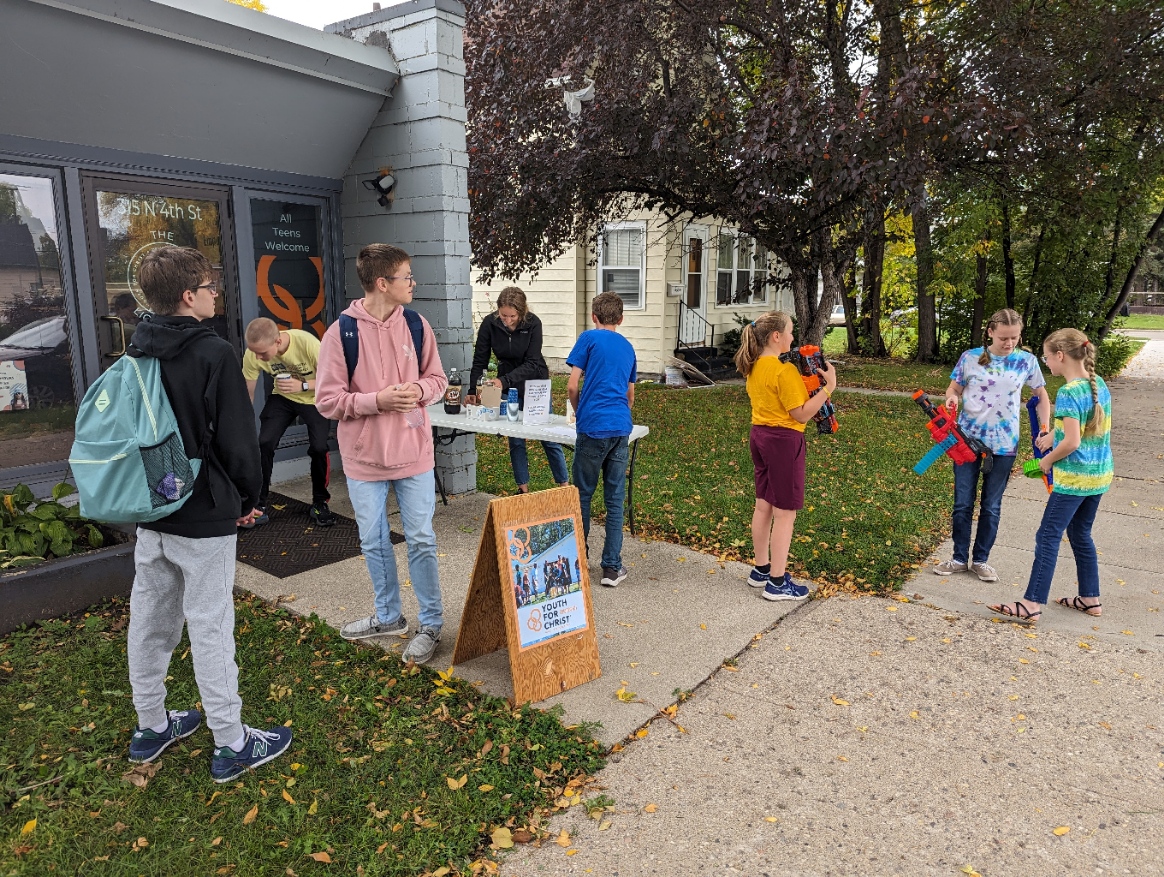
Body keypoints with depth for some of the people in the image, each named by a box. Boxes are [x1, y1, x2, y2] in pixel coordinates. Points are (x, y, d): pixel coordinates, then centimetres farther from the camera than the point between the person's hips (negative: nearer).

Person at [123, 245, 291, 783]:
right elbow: (237, 441, -16)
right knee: (210, 628, 0)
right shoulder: (214, 354, -17)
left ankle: (151, 728, 34)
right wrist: (246, 501, -1)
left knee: (149, 622, 17)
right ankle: (231, 746, 13)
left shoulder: (136, 353, 5)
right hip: (204, 519, -7)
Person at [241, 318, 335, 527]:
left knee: (319, 448, -17)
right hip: (282, 398, 3)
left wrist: (303, 386, -38)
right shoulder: (252, 355, -22)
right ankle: (259, 504, 4)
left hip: (315, 398, -3)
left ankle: (320, 503, 7)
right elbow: (246, 395, -11)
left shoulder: (307, 343, -33)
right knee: (264, 443, -14)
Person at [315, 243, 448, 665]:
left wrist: (418, 390, -14)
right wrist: (377, 400, -21)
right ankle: (388, 616, 35)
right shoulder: (340, 333, -9)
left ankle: (431, 624, 21)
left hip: (414, 454, 1)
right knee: (374, 542, 14)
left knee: (421, 540, 6)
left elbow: (437, 379, 8)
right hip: (364, 457, 0)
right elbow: (327, 401, -9)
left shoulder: (417, 325, 0)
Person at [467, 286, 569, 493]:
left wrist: (504, 381, -36)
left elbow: (531, 364, -24)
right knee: (515, 439, 5)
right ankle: (523, 488, 16)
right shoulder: (490, 323, -16)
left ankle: (564, 484, 16)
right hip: (508, 388, 2)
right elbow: (480, 361, -11)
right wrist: (472, 391, -21)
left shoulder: (533, 323, -22)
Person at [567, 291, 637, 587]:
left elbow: (572, 386, -4)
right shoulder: (628, 347, 17)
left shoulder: (589, 338, 0)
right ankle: (612, 567, 9)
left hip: (593, 427, -4)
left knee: (583, 494, 9)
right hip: (621, 428, 4)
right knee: (615, 498, 7)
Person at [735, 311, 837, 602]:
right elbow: (801, 414, -17)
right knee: (785, 512, 0)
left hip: (760, 434, 9)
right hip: (784, 440, -9)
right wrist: (828, 387, -17)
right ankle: (777, 582, 7)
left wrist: (804, 382, 12)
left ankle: (761, 569, 27)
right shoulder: (785, 370, -20)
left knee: (763, 505, 16)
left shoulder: (754, 367, 7)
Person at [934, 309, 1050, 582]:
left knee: (991, 506, 10)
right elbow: (954, 388, 4)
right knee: (963, 503, 6)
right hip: (968, 439, 0)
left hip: (1003, 445, 1)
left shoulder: (1027, 361, -2)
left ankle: (980, 560, 24)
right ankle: (960, 558, 20)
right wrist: (952, 397, -19)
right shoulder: (970, 358, -5)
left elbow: (1042, 395, 10)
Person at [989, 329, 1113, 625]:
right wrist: (1055, 435, 15)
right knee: (1081, 535, 20)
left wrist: (1048, 460, -8)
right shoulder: (1099, 384, 5)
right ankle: (1090, 599, 29)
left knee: (1048, 537, -4)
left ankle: (1032, 605, -3)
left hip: (1073, 478, -9)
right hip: (1099, 475, 9)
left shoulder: (1068, 393, -20)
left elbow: (1072, 442, -23)